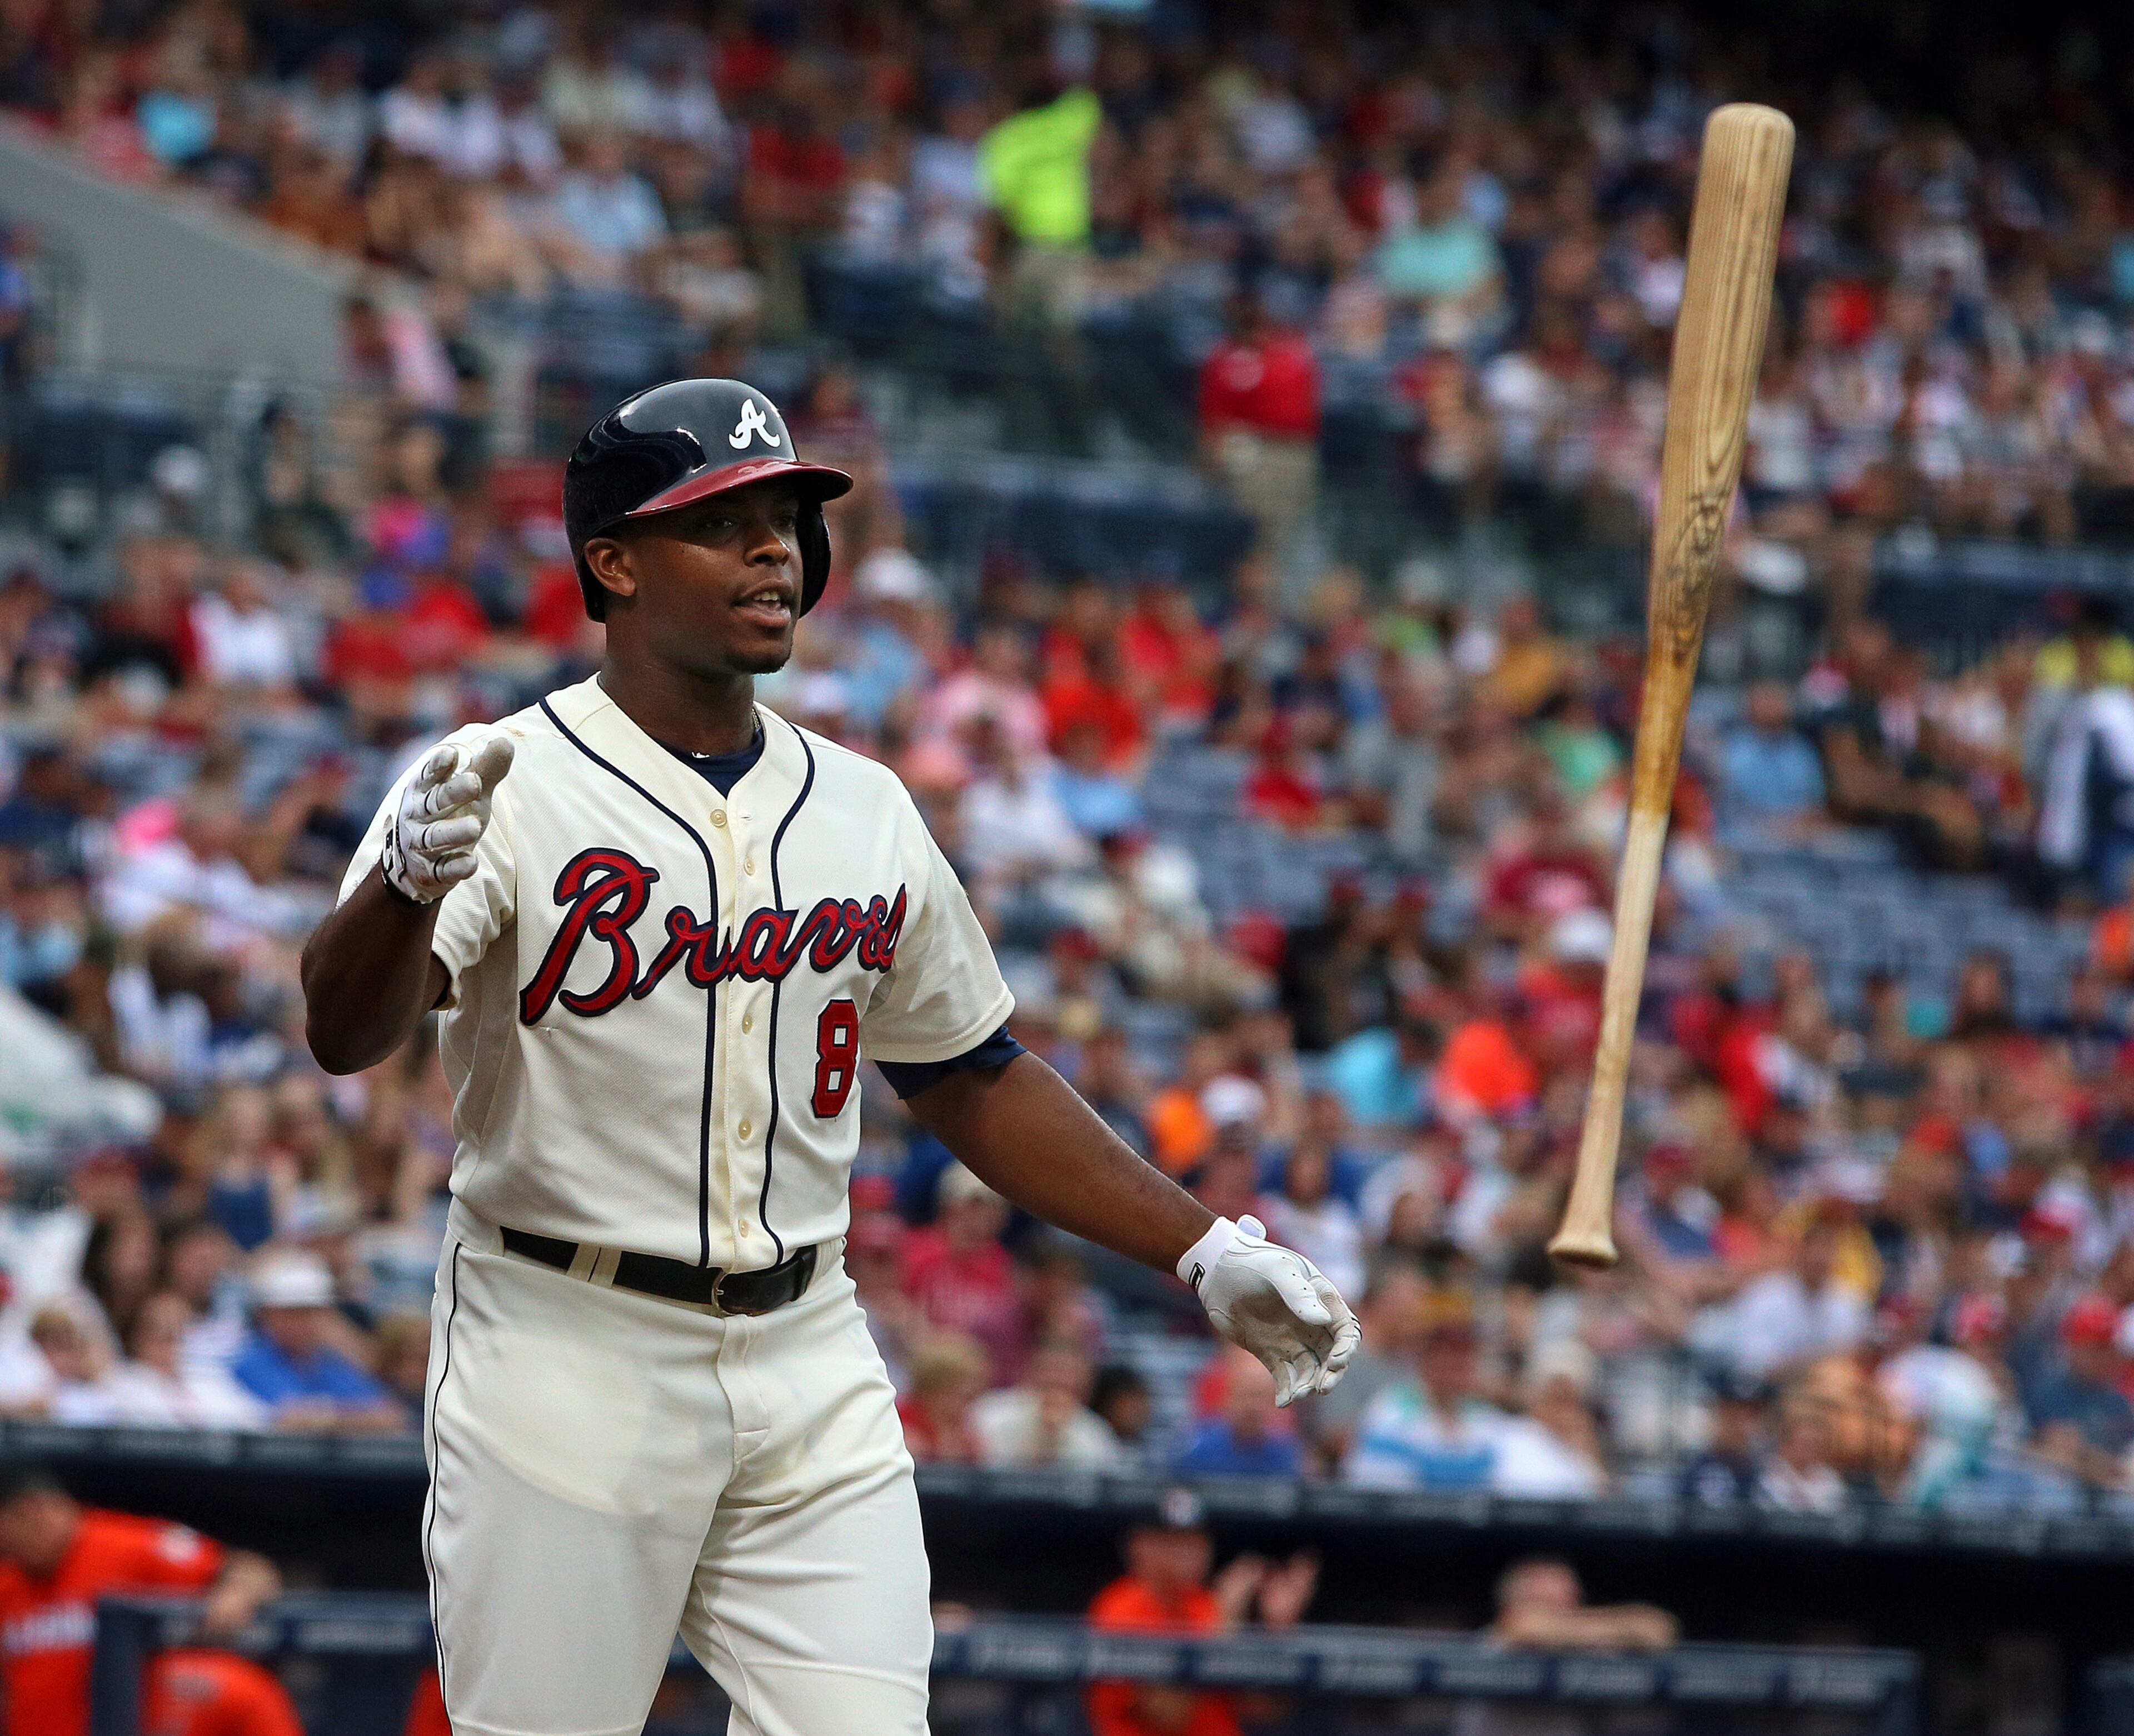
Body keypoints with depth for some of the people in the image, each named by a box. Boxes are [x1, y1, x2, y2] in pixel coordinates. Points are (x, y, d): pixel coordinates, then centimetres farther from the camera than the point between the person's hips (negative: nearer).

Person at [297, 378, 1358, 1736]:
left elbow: (974, 1077, 22)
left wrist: (1207, 1253, 15)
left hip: (809, 1374, 5)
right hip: (567, 1359, -5)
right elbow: (344, 1035, -22)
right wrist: (408, 884, -44)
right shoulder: (505, 787, -7)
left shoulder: (865, 811, 11)